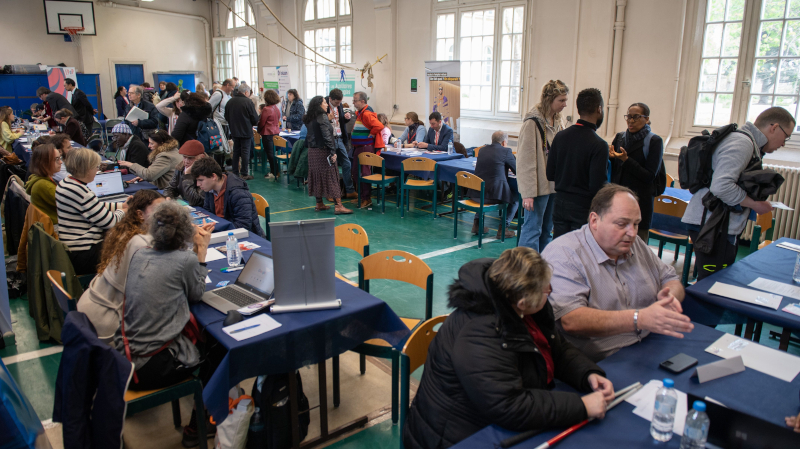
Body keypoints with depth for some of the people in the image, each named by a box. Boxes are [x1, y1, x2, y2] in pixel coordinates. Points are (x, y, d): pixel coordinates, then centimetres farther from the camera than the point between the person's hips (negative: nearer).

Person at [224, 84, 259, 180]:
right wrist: (252, 124, 9)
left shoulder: (230, 102, 3)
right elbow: (255, 119, -12)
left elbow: (226, 117, 11)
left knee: (236, 151, 14)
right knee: (245, 152, 0)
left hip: (234, 131, 5)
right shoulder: (248, 102, -14)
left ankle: (235, 173, 18)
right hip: (246, 131, -5)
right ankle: (244, 174, 2)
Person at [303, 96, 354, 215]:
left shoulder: (309, 119, 10)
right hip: (323, 151, -8)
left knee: (316, 176, 12)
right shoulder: (322, 117, -14)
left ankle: (319, 204, 19)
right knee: (331, 176, -5)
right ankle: (338, 206, -6)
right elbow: (327, 136, -20)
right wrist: (333, 152, -19)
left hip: (312, 151, 8)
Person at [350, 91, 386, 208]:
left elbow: (379, 126, -30)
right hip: (359, 147, 11)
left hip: (366, 147, -11)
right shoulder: (359, 113, 13)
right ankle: (361, 196, 26)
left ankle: (367, 199, 2)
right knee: (355, 171, 15)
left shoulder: (367, 114, -19)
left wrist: (369, 135, -19)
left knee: (363, 173, -6)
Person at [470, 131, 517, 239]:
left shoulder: (482, 150, 14)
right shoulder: (506, 151, -3)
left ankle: (477, 223, 31)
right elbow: (518, 170, 4)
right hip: (493, 194, -6)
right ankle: (503, 228, 11)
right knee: (516, 197, 18)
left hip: (476, 193, 6)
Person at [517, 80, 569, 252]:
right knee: (532, 229, -2)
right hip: (539, 186, -8)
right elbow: (526, 160, -17)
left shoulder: (558, 121, 9)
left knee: (547, 229, 15)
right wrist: (528, 193, -20)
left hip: (554, 185, 8)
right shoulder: (533, 122, -14)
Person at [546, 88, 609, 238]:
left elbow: (550, 175, 5)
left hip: (560, 203, 5)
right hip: (583, 208, -5)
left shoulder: (560, 136, 0)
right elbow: (597, 186, -17)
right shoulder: (599, 145, -16)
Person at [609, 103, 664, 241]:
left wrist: (626, 160, -16)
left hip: (640, 201, -4)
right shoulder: (620, 138, 11)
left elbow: (649, 176, -9)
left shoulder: (654, 141, -2)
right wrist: (610, 157, -7)